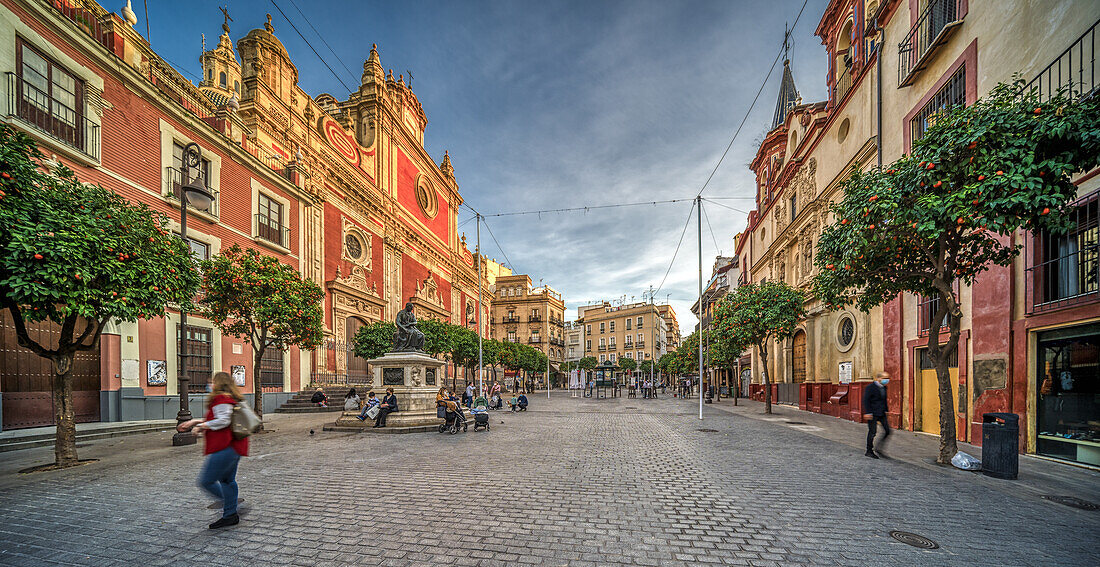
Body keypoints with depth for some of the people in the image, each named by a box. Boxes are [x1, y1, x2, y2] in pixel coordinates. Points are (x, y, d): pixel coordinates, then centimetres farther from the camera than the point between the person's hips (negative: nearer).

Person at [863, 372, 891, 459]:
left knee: (887, 431, 4)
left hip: (881, 413, 8)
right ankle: (869, 451, 10)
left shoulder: (884, 388, 11)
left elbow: (884, 400, 21)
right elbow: (866, 400, -15)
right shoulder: (870, 387, -13)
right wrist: (868, 412, -19)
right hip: (872, 414, -8)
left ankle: (879, 449, 17)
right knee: (872, 432, -2)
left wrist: (885, 410, 16)